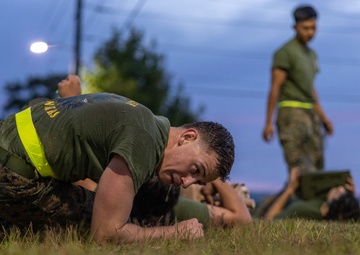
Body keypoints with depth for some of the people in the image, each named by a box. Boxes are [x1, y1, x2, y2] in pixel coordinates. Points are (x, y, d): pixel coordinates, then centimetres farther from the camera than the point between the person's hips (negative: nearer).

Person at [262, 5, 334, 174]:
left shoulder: (311, 54, 19)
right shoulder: (285, 52, -7)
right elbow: (275, 88, -11)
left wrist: (323, 117, 20)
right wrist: (269, 123, -15)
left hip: (310, 113, 9)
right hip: (292, 112, -8)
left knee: (316, 166, 5)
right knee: (301, 168, -15)